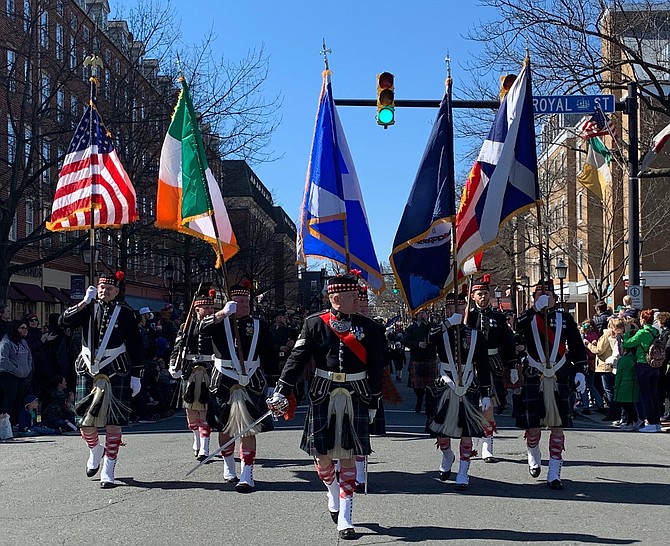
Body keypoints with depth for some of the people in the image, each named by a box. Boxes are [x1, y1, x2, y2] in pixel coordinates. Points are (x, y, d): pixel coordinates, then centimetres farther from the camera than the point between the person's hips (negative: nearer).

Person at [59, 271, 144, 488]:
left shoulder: (125, 313, 4)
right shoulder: (88, 308, 9)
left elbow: (135, 346, 5)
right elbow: (65, 321, -7)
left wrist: (136, 376, 1)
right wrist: (85, 301, -14)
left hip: (116, 373, -2)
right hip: (88, 372, 2)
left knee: (113, 423, -4)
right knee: (85, 423, 3)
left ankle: (108, 472, 4)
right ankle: (96, 450, 35)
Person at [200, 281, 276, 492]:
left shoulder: (259, 325, 8)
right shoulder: (220, 322, 4)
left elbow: (268, 357, 11)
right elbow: (202, 329, -17)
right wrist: (223, 313, -28)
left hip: (251, 384, 0)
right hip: (224, 382, 0)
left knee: (248, 430, -6)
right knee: (225, 428, 12)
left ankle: (247, 476, -5)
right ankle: (229, 469, 32)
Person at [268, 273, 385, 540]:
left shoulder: (369, 327, 3)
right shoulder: (314, 323, -1)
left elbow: (375, 368, 7)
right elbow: (297, 359, -2)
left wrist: (373, 403, 8)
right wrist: (281, 393, -9)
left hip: (356, 398, 0)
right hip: (323, 396, 0)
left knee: (348, 456, 0)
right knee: (321, 454, 3)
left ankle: (345, 520, 5)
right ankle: (334, 496, 35)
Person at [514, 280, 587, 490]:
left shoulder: (565, 319, 10)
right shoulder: (528, 318, 5)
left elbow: (577, 346, 11)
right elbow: (515, 330, -18)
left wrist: (579, 371, 3)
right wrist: (536, 309, -21)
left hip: (559, 379, 1)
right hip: (533, 378, -1)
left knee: (557, 427, 0)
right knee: (532, 426, 3)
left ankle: (554, 474, 5)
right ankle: (534, 457, 34)